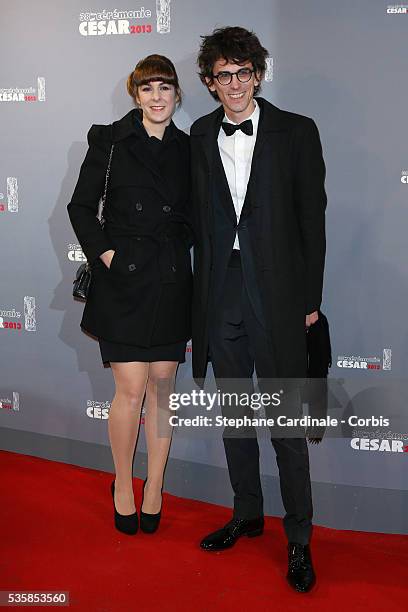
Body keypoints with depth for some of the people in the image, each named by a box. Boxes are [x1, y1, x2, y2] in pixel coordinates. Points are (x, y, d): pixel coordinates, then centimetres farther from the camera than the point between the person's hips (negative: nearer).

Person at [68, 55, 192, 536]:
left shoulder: (187, 148, 9)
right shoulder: (110, 140, 0)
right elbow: (81, 205, 2)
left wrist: (181, 247, 2)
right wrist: (103, 252, -8)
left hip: (170, 279, 3)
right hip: (122, 277, -3)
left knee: (162, 385, 8)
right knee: (131, 388, -4)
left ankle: (154, 487, 23)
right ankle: (122, 483, 19)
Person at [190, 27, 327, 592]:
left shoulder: (296, 133, -2)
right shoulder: (200, 137, 8)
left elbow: (312, 218, -2)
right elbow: (199, 219, 9)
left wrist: (311, 298, -4)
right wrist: (203, 290, 5)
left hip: (277, 291, -4)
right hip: (221, 291, 4)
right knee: (233, 412, 14)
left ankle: (299, 539, 15)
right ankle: (247, 514, 32)